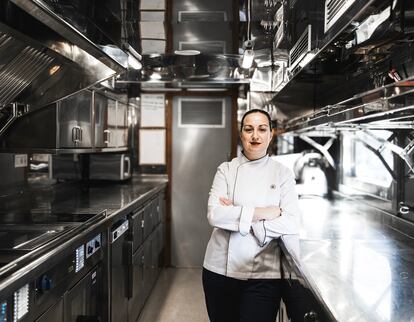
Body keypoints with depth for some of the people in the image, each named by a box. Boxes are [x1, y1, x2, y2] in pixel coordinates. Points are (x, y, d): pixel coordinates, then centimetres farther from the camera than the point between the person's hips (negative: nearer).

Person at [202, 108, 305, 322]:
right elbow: (214, 215, -12)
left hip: (263, 274, -1)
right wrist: (259, 213, -18)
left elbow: (291, 224, -12)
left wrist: (235, 215, -14)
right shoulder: (226, 170, 1)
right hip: (220, 269, 2)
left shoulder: (283, 174, -1)